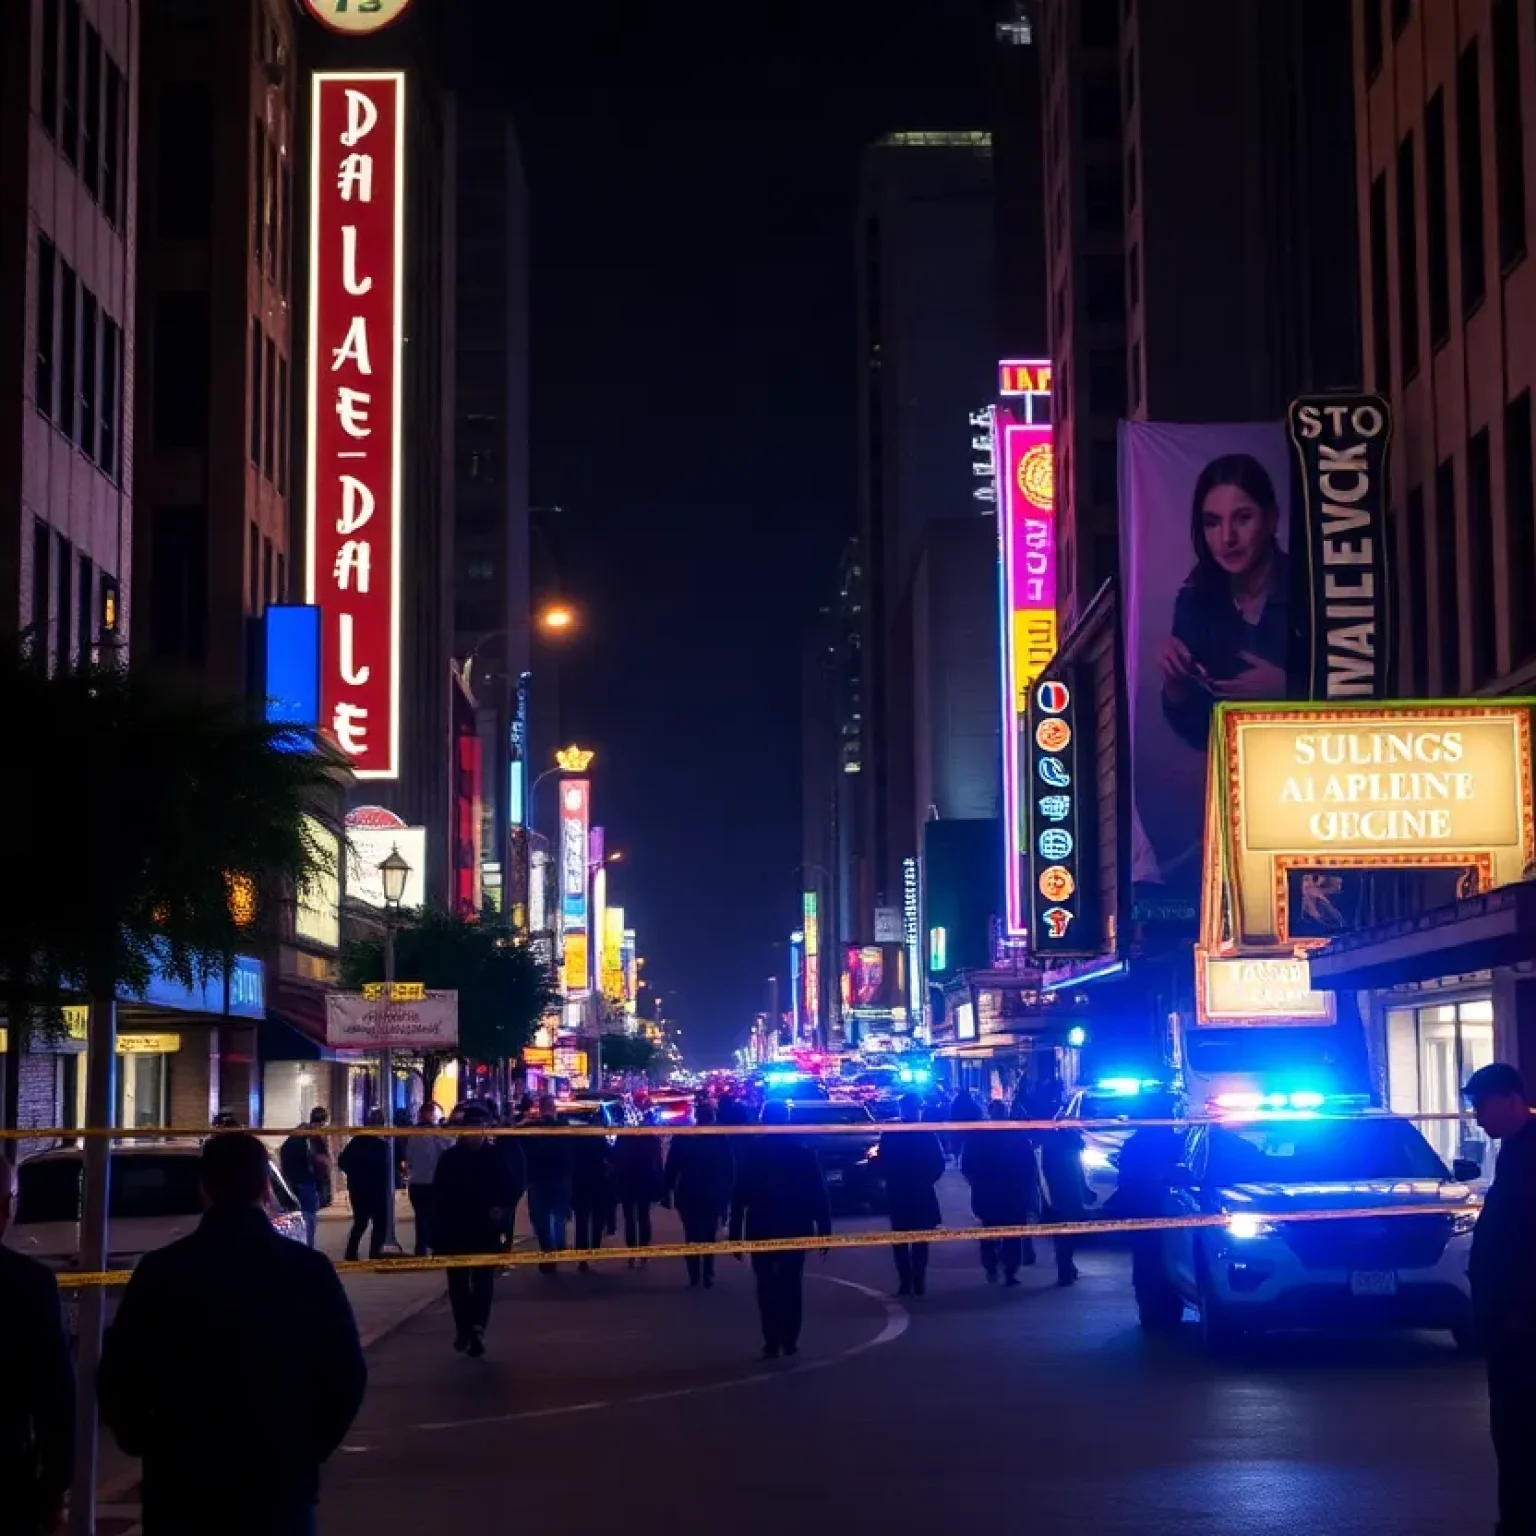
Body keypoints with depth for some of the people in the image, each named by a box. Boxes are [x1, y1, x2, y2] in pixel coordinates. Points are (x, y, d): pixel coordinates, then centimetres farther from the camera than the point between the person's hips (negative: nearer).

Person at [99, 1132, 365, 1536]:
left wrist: (149, 1446, 14)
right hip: (280, 1480, 0)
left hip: (180, 1480, 0)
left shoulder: (160, 1270, -6)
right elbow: (346, 1376, -2)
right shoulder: (309, 1270, -5)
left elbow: (118, 1378, -2)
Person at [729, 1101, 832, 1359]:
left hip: (761, 1229, -1)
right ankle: (790, 1340, 9)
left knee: (767, 1286, 4)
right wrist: (824, 1228, 0)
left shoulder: (753, 1152, -5)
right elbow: (818, 1193, -4)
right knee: (791, 1284, 12)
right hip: (795, 1228, 1)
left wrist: (735, 1233, -1)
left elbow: (740, 1195, -4)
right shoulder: (803, 1152, -2)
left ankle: (772, 1342, -1)